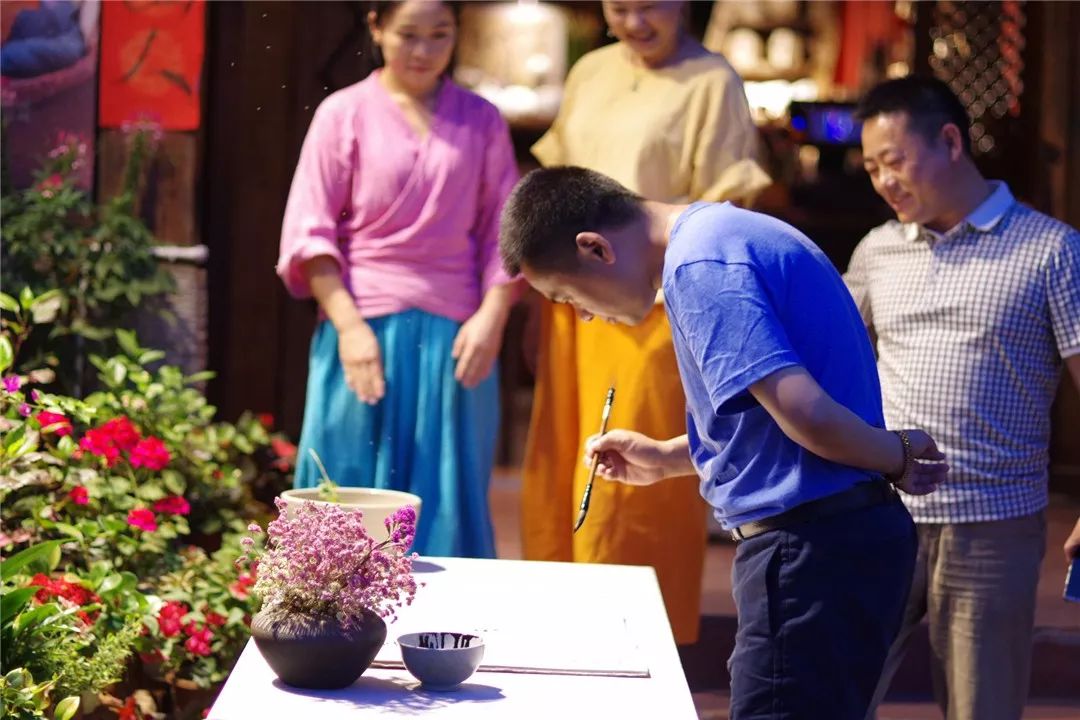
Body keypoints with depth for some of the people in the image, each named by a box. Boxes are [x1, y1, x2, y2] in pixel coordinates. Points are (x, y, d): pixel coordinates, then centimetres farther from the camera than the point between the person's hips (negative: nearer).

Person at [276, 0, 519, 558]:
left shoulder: (481, 121, 9)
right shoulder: (344, 114, 2)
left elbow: (502, 230, 8)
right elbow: (310, 232, -2)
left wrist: (492, 316, -6)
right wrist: (349, 324, -11)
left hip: (454, 335, 2)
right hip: (366, 327, -2)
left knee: (448, 503, 3)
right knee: (356, 492, 2)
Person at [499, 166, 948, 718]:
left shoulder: (698, 268, -17)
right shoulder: (720, 232, 15)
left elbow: (803, 412, -26)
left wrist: (894, 456, -9)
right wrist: (666, 458, 22)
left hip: (807, 550, -10)